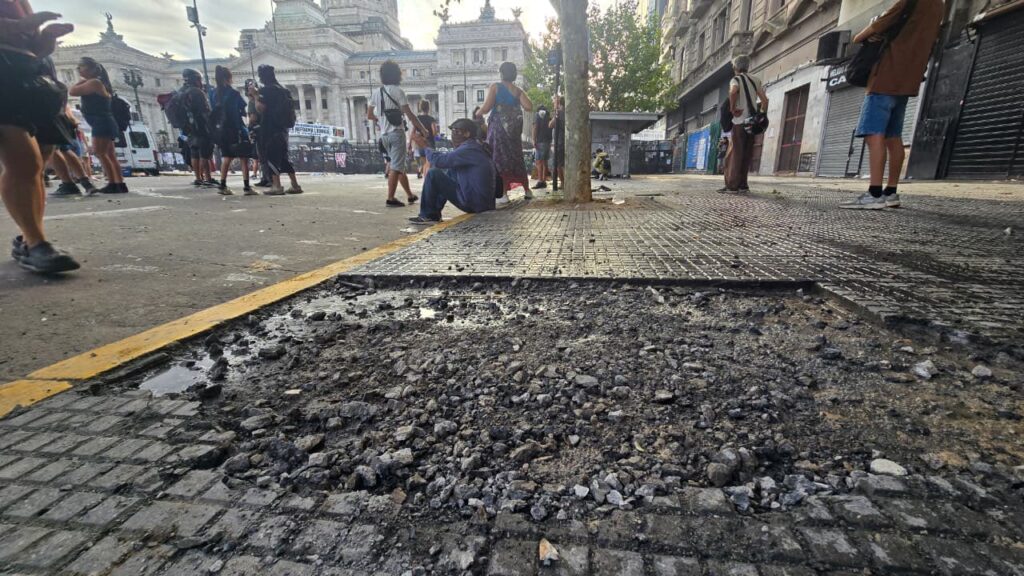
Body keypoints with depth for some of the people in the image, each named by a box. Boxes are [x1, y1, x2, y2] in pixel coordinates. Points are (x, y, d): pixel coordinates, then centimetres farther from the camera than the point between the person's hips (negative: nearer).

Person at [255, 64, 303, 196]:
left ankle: (277, 186, -11)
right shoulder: (283, 89, 15)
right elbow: (291, 110, 20)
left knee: (271, 157, -6)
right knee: (284, 157, 11)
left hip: (270, 128, -7)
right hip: (282, 128, 8)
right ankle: (295, 185, 8)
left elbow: (260, 108, -15)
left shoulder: (266, 90, -8)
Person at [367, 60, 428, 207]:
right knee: (396, 166, -9)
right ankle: (390, 199, -14)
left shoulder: (377, 93, 13)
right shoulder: (398, 91, -7)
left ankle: (410, 195, 23)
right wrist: (423, 129, -5)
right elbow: (409, 114, -12)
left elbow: (369, 115, 17)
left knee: (400, 165, 15)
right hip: (396, 133, -7)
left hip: (384, 134, 7)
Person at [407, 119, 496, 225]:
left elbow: (440, 160, -19)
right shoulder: (474, 147, 16)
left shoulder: (469, 149, -16)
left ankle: (428, 216, 0)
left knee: (433, 173, -9)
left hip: (475, 203, -10)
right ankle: (434, 213, 20)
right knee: (448, 173, 22)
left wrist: (424, 145, -3)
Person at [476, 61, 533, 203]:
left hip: (498, 127, -4)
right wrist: (518, 106, 13)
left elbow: (486, 108, -12)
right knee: (517, 158, 14)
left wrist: (478, 113, 9)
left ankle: (504, 194, -7)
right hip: (514, 129, 4)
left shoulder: (495, 87, -4)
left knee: (500, 159, 0)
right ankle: (527, 190, 20)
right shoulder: (518, 90, 5)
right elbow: (529, 107, -8)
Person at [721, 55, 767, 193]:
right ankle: (743, 184, 9)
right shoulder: (756, 80, 16)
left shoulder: (736, 79, -1)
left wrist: (733, 109, -15)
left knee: (734, 154, -5)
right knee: (747, 154, 9)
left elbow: (733, 92, -26)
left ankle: (732, 185, -9)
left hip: (740, 121, -6)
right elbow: (764, 100, 9)